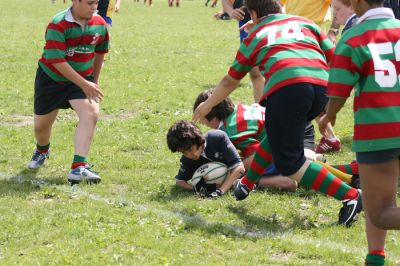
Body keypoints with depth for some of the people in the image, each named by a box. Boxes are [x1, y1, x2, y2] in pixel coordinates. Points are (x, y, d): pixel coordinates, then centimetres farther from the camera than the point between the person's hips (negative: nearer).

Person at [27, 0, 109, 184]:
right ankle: (42, 150, 49)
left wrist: (94, 80, 16)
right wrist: (84, 84, -30)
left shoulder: (99, 24, -8)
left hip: (83, 78, 3)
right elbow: (57, 61, -28)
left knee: (90, 113, -25)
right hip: (51, 78, -3)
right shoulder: (58, 25, -24)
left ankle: (78, 167, -28)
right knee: (41, 125, 11)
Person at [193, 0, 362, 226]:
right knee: (277, 136, 29)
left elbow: (230, 82, 38)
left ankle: (350, 196, -10)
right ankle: (247, 184, 40)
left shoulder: (254, 37, 26)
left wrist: (207, 106, 54)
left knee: (290, 164, 1)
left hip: (285, 87, -4)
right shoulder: (305, 23, 29)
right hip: (322, 86, 5)